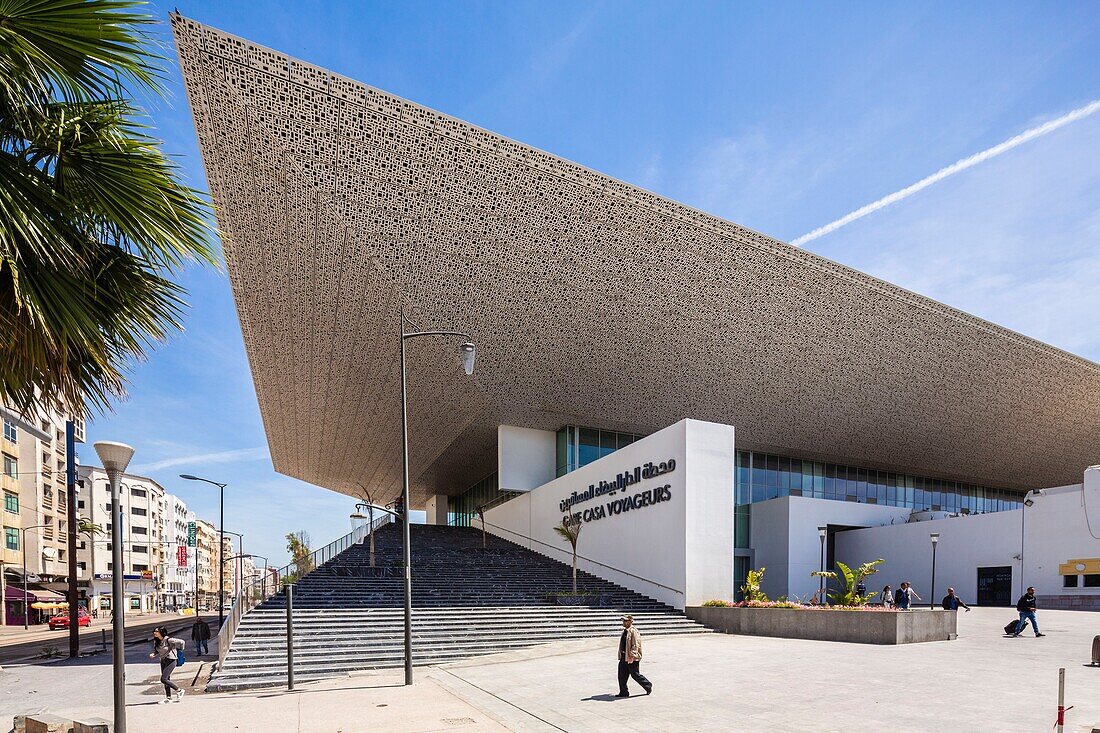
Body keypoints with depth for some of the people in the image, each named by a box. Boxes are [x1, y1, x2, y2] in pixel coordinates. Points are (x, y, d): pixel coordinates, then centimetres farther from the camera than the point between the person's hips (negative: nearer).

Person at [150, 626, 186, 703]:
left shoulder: (168, 640, -21)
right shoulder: (156, 641, 2)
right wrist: (153, 655, -7)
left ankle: (179, 691, 4)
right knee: (166, 679, 11)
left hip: (170, 661, -7)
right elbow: (157, 652, 15)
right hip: (163, 661, 7)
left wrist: (172, 648, -5)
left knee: (163, 679, -12)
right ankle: (168, 698, 22)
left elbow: (181, 642, -21)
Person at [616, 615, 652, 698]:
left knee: (635, 674, 1)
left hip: (632, 658, -9)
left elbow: (635, 645, -20)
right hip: (624, 657, 9)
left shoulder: (633, 632, -16)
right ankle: (623, 692, 15)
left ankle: (648, 685, 21)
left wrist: (631, 656, -24)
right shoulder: (625, 631, 13)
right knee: (622, 675, 7)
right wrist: (621, 655, 21)